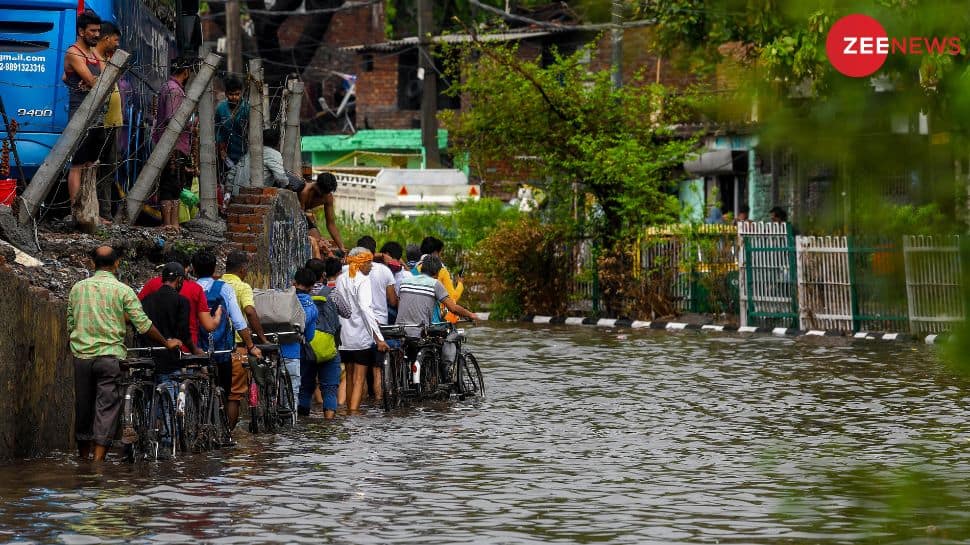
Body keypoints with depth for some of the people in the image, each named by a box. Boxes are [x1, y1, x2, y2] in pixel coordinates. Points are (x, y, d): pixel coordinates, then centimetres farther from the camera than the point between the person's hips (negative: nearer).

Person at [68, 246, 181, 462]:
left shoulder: (77, 288, 6)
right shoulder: (122, 290, -5)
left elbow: (70, 324, 13)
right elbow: (143, 324, -5)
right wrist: (166, 343, 8)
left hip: (81, 355, 4)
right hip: (110, 355, -4)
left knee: (83, 408, 13)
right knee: (106, 408, -2)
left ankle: (83, 458, 22)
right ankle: (98, 460, -9)